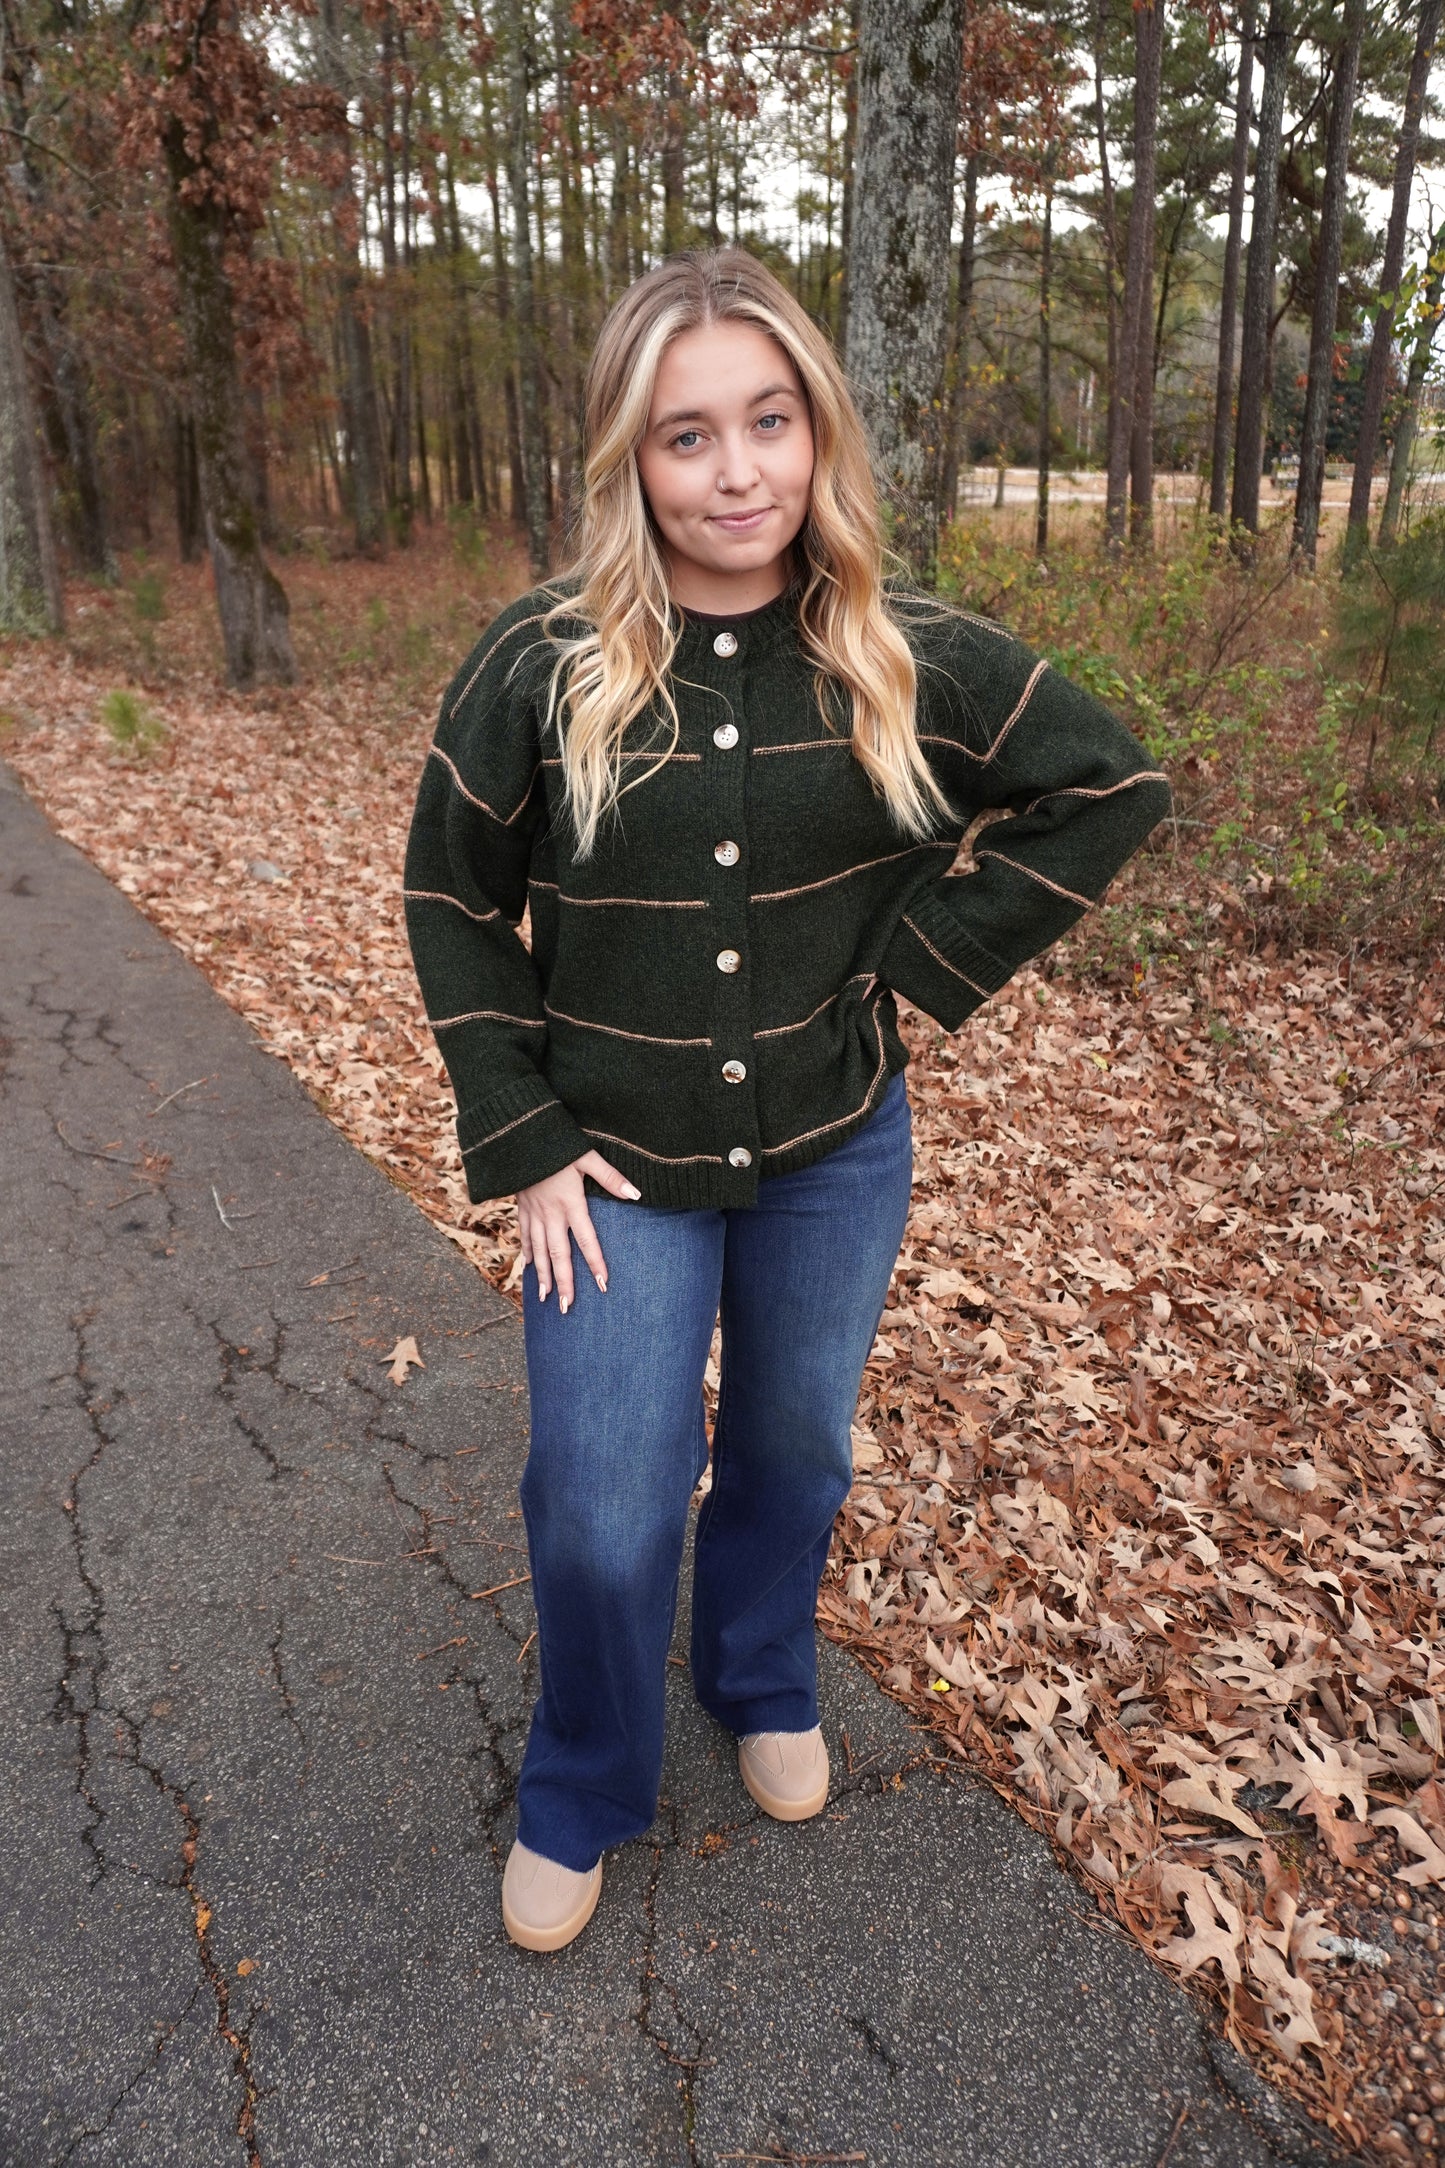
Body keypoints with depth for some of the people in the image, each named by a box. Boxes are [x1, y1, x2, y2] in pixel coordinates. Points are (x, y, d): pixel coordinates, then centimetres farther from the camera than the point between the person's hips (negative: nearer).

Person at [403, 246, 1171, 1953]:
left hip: (836, 1154, 2)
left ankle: (764, 1688, 51)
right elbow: (451, 902, -3)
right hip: (616, 1168, -1)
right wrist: (522, 1144, -8)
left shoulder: (910, 658, -10)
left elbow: (1113, 786, 1)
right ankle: (581, 1796, 33)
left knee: (796, 1451, 20)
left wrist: (927, 961, -7)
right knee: (601, 1514, 2)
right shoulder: (539, 664, -13)